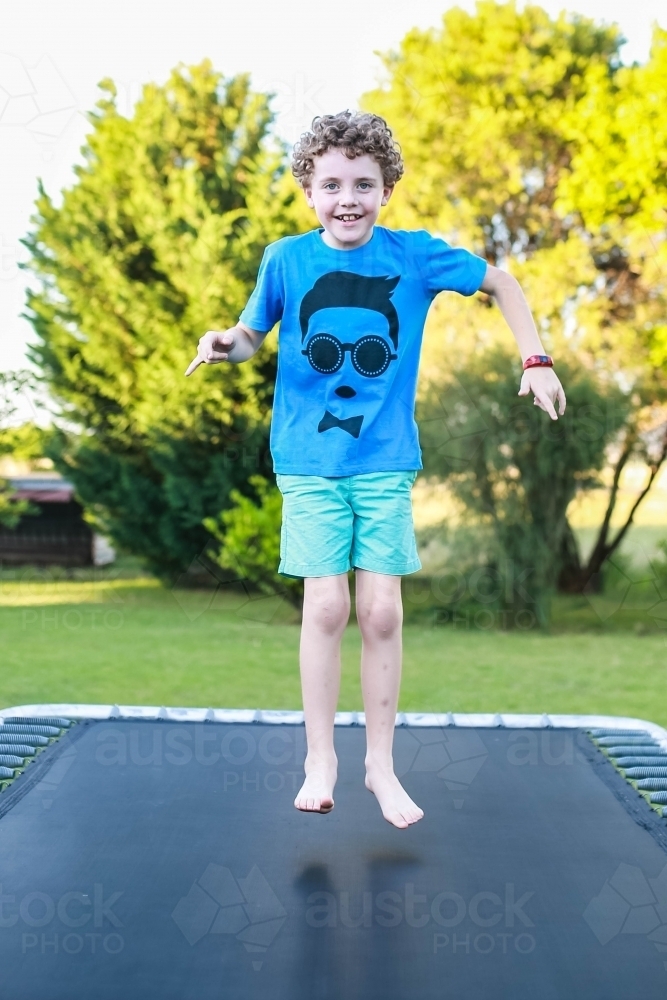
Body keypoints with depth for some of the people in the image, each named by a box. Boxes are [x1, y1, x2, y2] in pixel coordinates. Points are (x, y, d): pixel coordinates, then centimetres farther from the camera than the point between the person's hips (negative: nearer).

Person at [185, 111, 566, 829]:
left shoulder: (414, 256, -4)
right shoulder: (287, 259, -4)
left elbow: (498, 281, 10)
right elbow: (253, 333, 6)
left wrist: (535, 359, 2)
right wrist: (224, 343, -18)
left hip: (386, 461, 1)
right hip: (309, 461, 0)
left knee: (381, 612, 0)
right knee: (326, 606, -6)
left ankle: (381, 763, 16)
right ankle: (320, 758, 11)